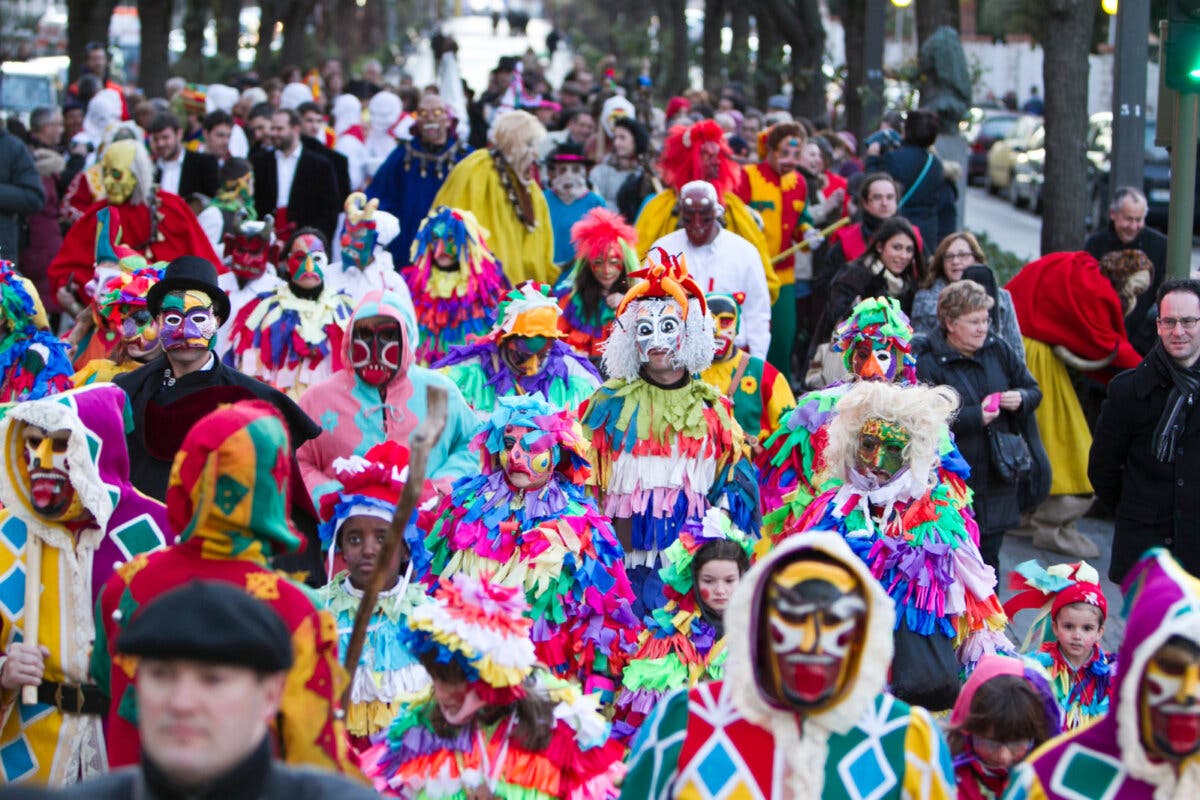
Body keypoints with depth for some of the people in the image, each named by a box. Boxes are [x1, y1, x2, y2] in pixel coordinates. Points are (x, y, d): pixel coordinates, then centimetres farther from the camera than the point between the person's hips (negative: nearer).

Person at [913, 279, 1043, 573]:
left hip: (998, 481, 6)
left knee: (989, 560, 14)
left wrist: (1020, 398, -6)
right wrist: (975, 416, -22)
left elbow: (1034, 391, 17)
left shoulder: (998, 351, 8)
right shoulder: (928, 363, -12)